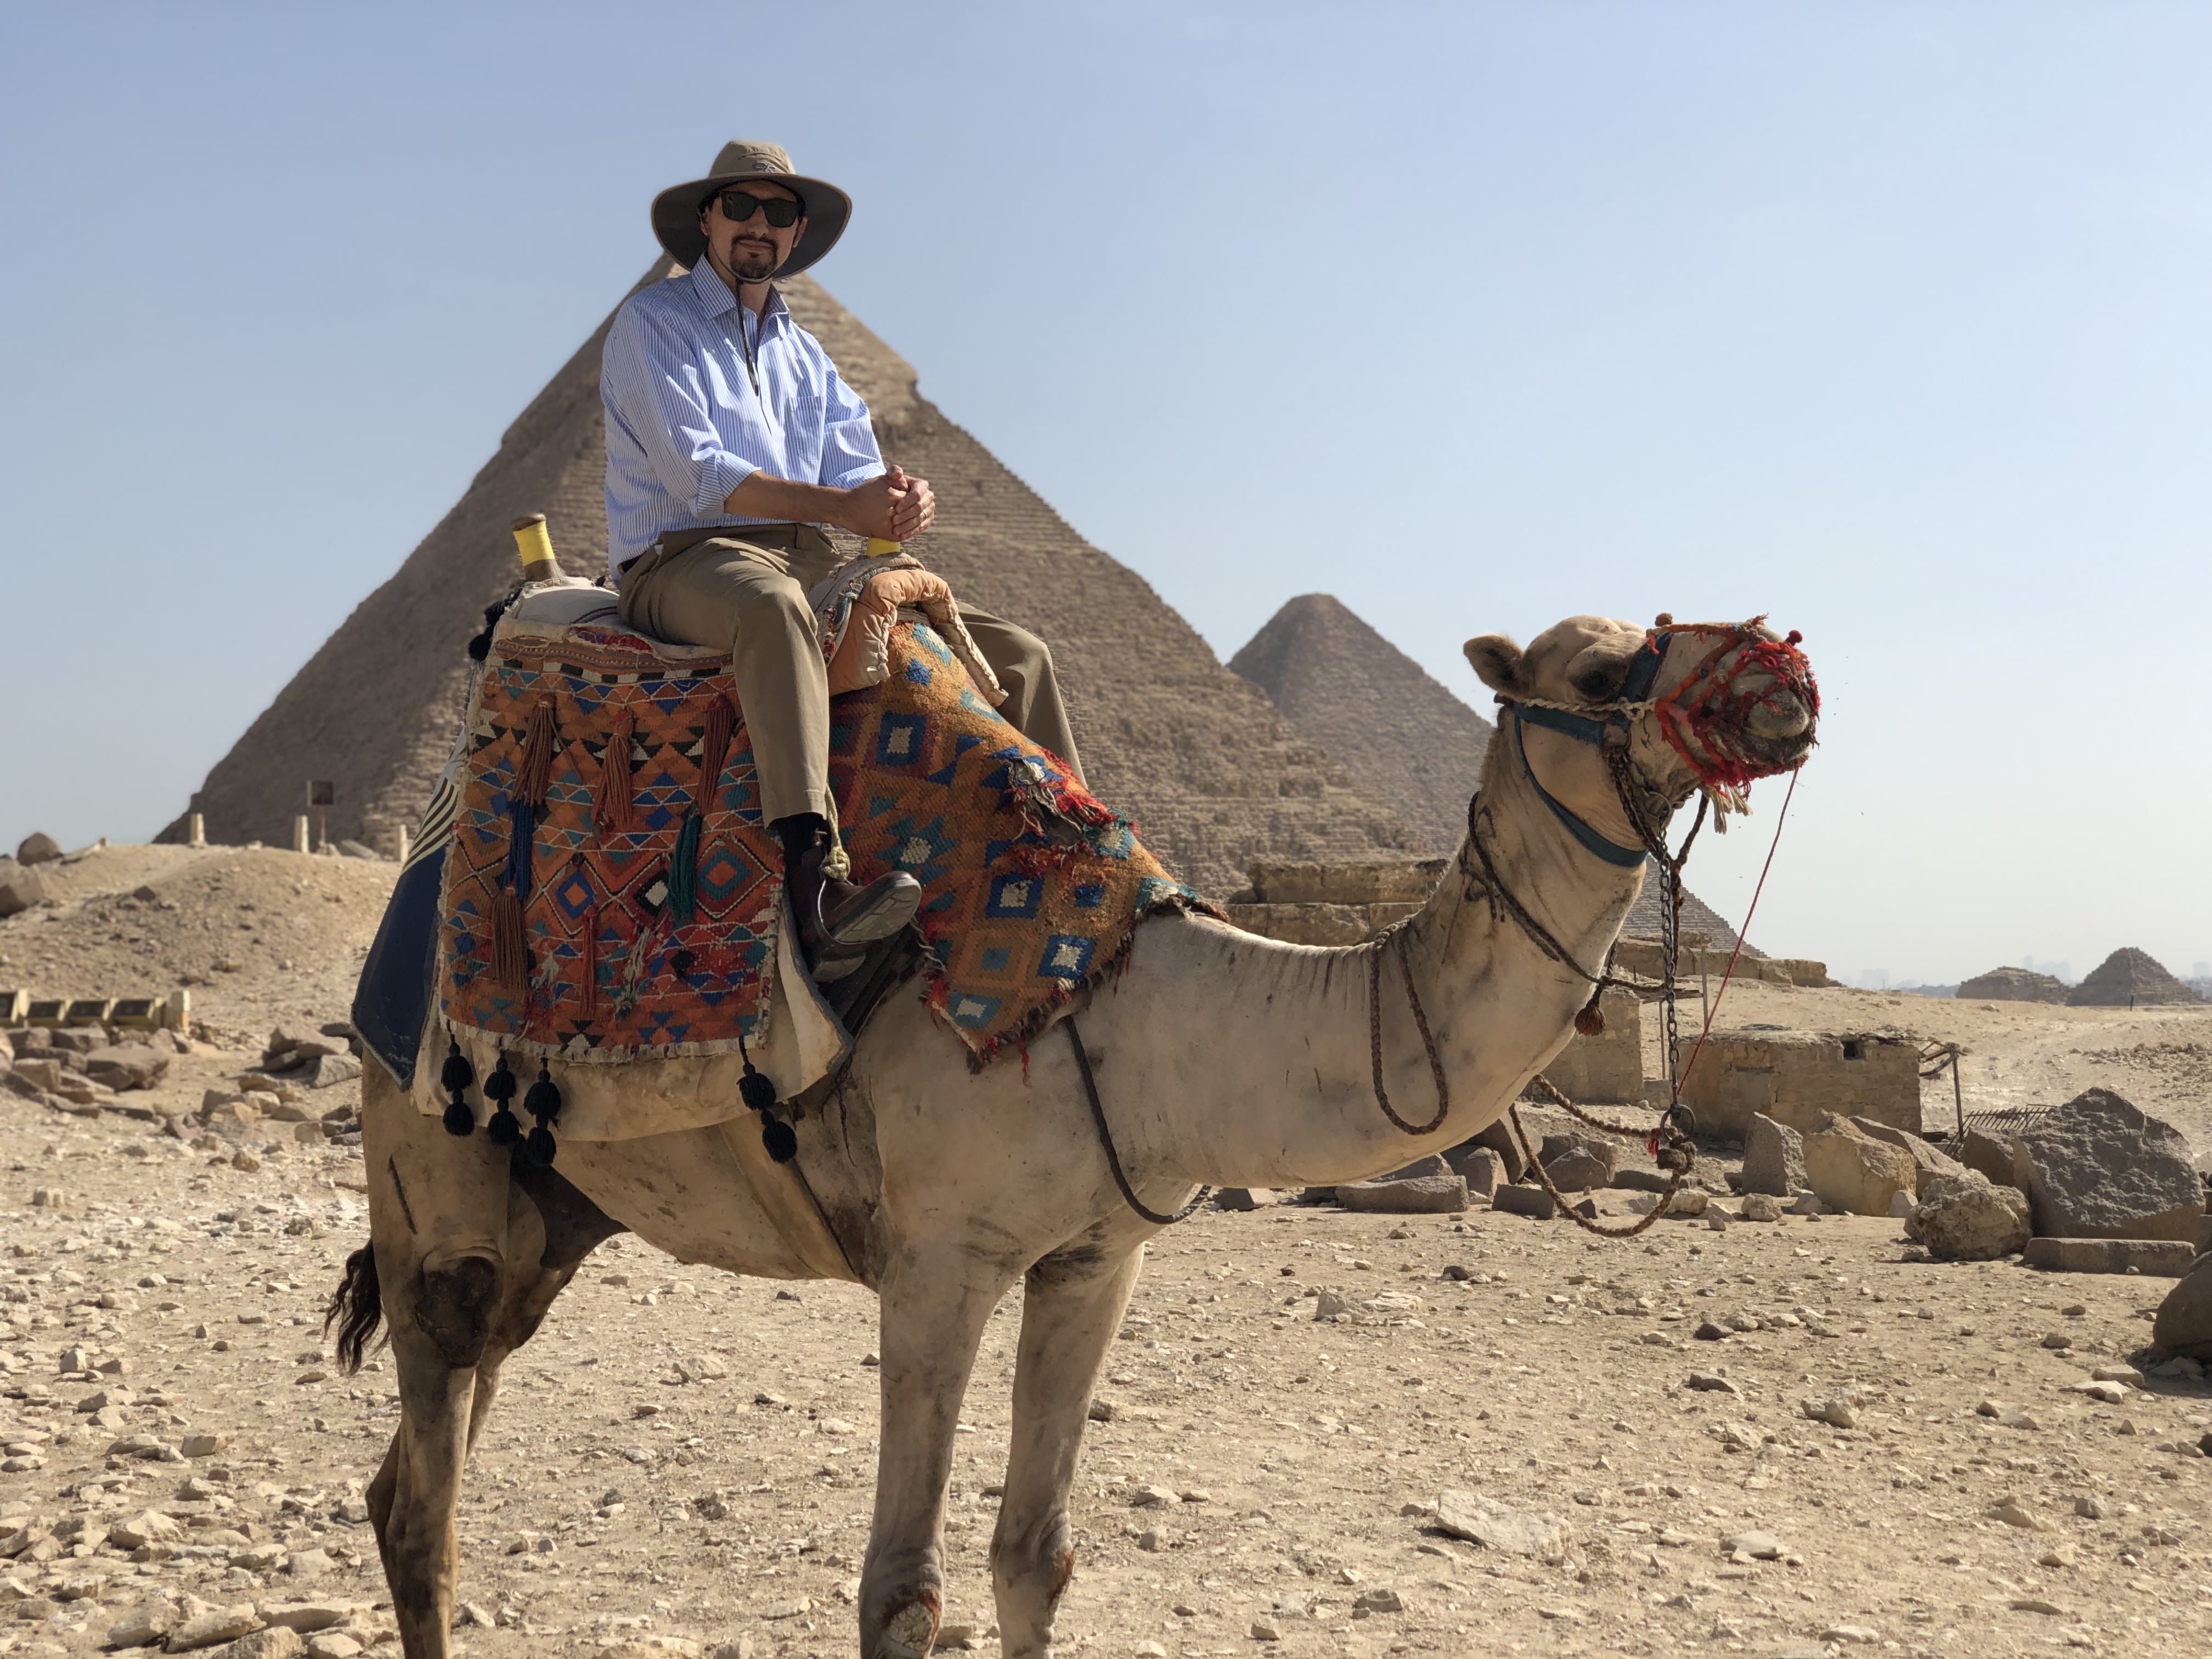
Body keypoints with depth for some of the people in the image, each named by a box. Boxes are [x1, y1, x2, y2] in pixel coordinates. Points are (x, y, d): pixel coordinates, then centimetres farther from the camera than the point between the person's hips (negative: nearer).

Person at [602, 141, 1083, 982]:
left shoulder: (804, 354, 23)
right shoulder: (652, 322, 3)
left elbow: (858, 477, 11)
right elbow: (695, 473, -12)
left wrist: (903, 500, -15)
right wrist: (839, 507, -22)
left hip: (812, 565, 7)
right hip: (680, 561, -7)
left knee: (1015, 653, -4)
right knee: (773, 605, -43)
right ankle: (815, 887, -58)